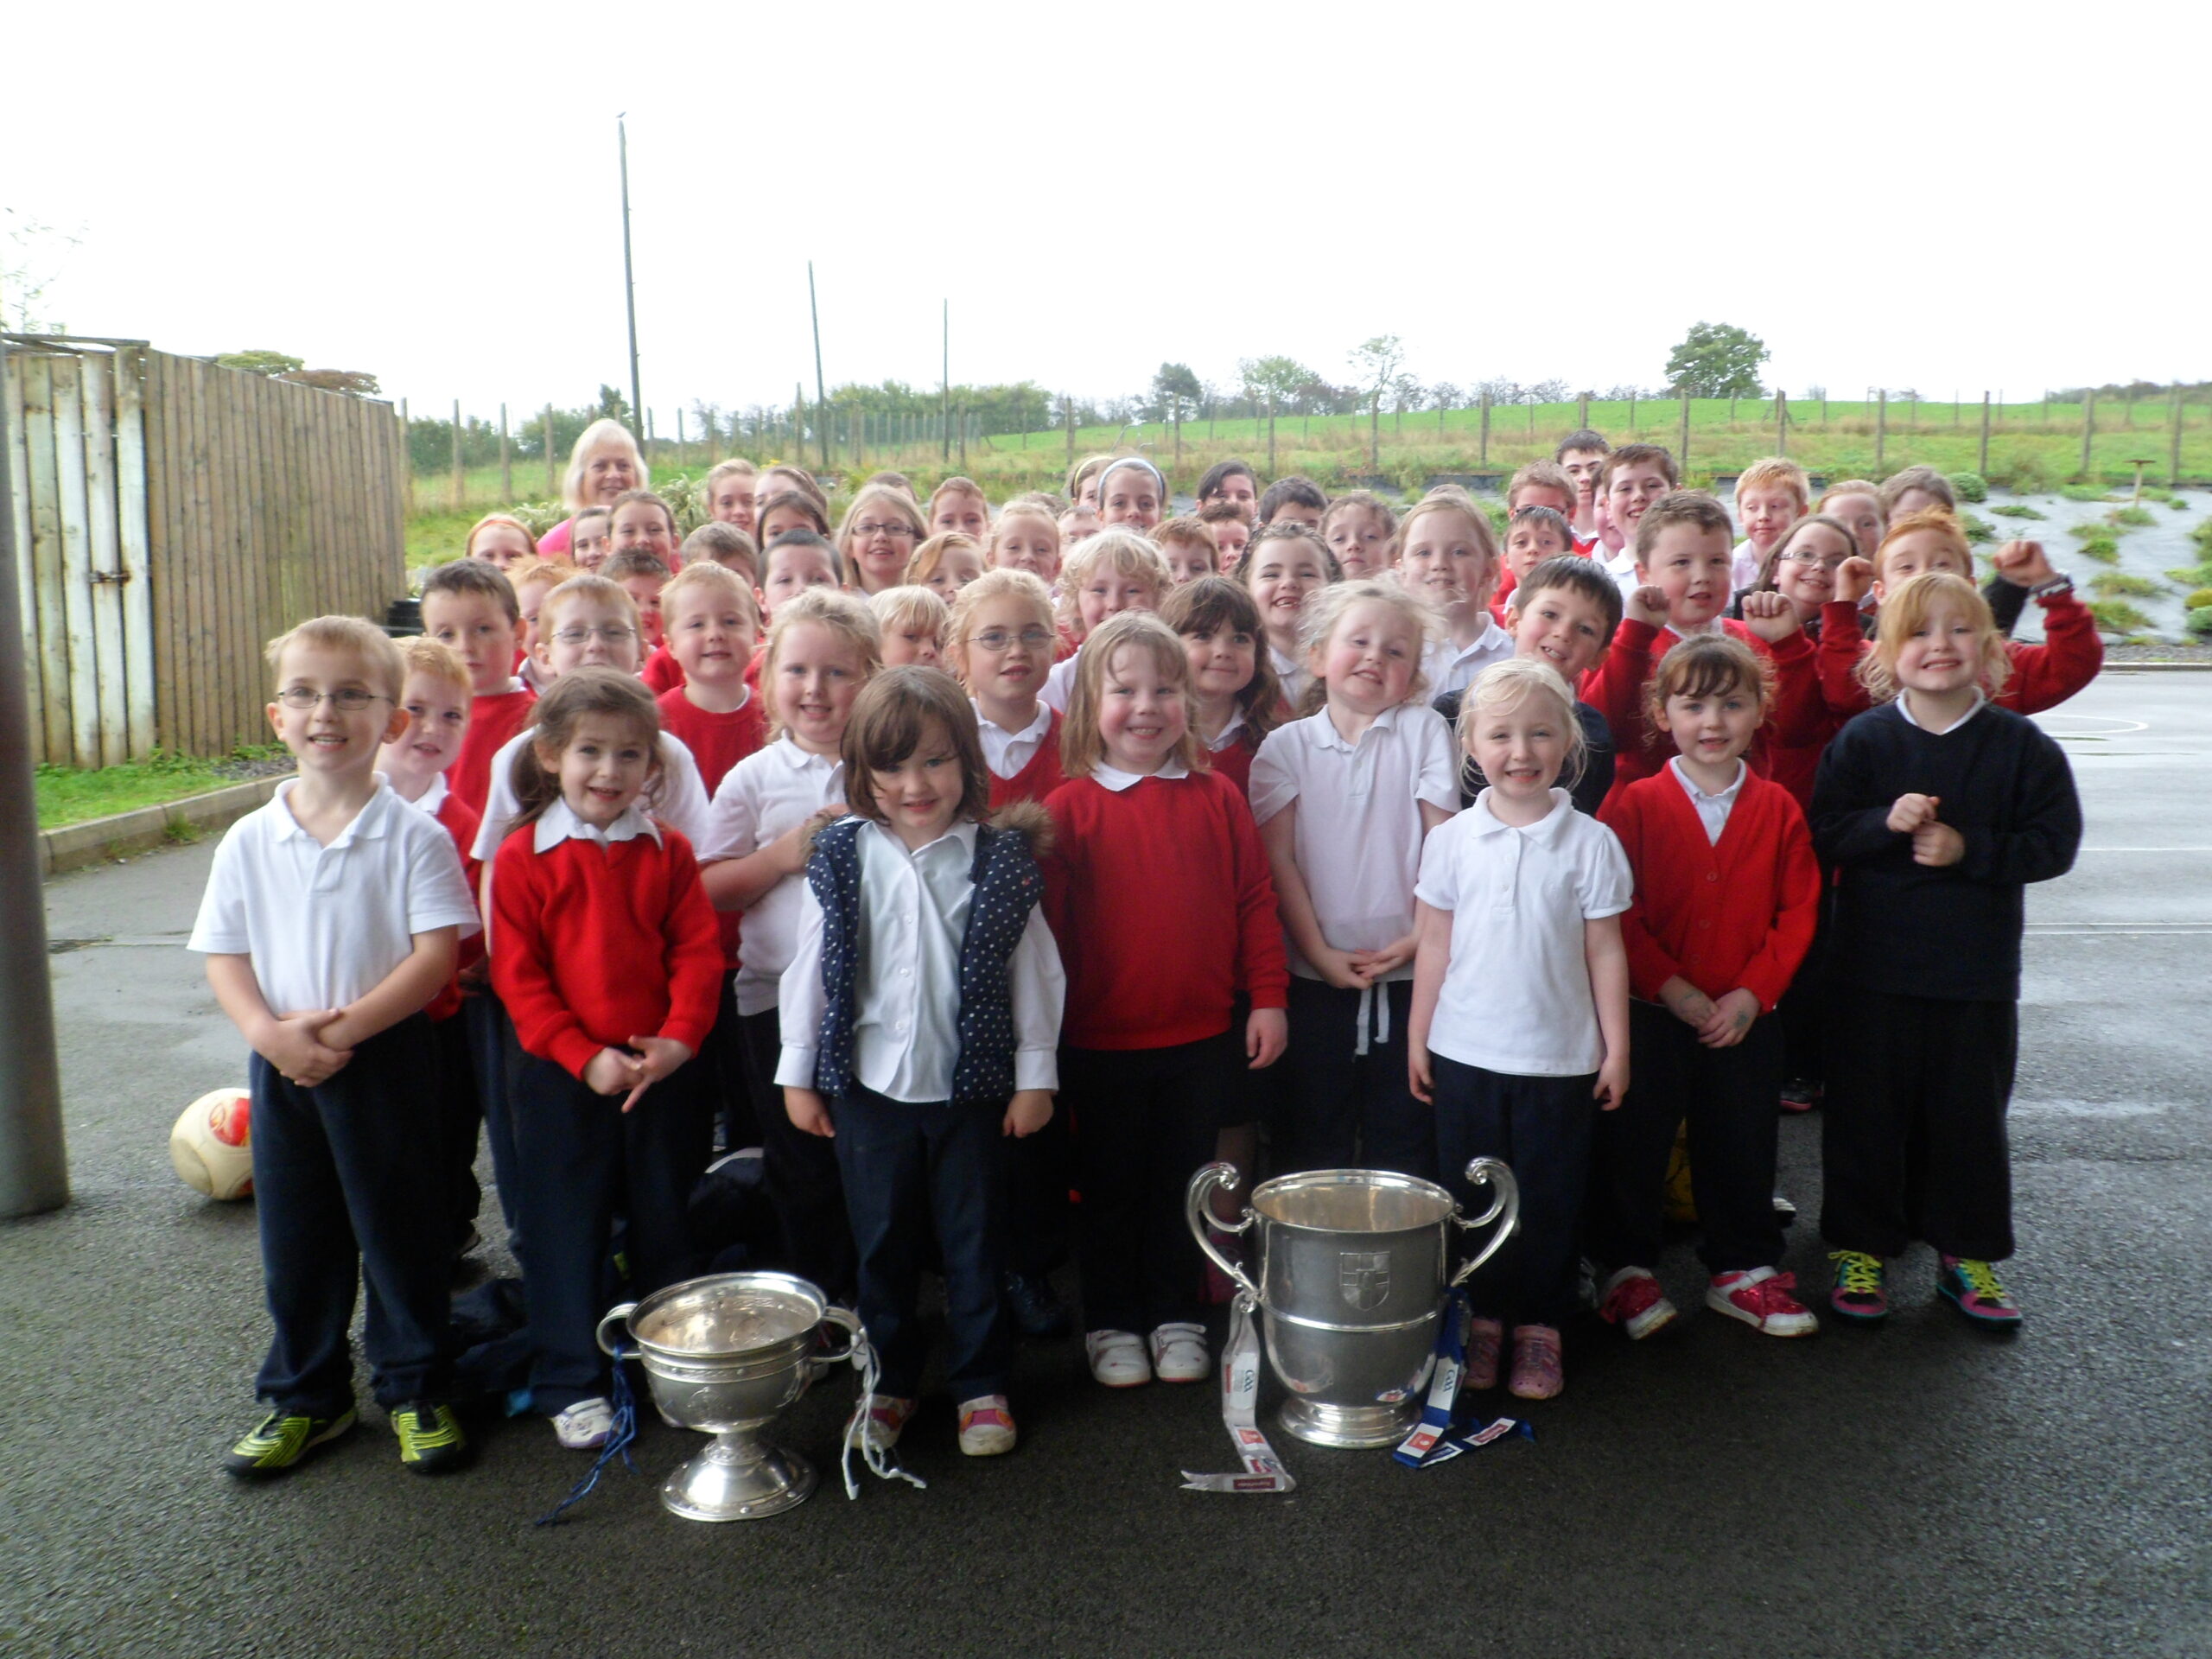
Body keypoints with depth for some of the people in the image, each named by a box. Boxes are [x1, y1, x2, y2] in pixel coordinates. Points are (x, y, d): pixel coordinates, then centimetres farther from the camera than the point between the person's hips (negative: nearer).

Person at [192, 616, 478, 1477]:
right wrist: (268, 1031, -14)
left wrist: (343, 1026, -20)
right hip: (280, 1067, 4)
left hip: (387, 1058, -4)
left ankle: (416, 1391, 24)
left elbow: (437, 954, -14)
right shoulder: (249, 841, 3)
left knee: (399, 1233, 7)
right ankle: (304, 1397, 31)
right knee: (294, 1241, 14)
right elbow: (224, 956, 4)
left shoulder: (414, 836, -9)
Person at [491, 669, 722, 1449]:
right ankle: (571, 1383, 23)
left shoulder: (668, 850, 1)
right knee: (566, 1230, 7)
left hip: (664, 1069, 2)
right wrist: (584, 1056, -16)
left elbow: (699, 951, -1)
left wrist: (678, 1039, -14)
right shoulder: (523, 857, -6)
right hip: (562, 1075, -2)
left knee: (665, 1224, 15)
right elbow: (516, 974, -8)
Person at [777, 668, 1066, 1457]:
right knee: (881, 1244, 14)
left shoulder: (1001, 858, -6)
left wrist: (1035, 1074, -1)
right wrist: (798, 1072, 4)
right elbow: (810, 967, 2)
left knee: (975, 1243, 11)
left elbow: (1035, 970, -2)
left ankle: (982, 1385, 29)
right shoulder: (841, 857, -3)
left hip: (972, 1084, -1)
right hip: (869, 1085, 1)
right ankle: (889, 1381, 32)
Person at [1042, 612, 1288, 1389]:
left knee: (1182, 1185, 16)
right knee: (1110, 1189, 14)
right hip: (1102, 1041, -2)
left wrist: (1267, 998, 0)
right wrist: (1048, 1029, -6)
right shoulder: (1069, 807, -8)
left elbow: (1255, 901, 2)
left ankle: (1175, 1318, 33)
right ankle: (1111, 1324, 30)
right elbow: (1047, 922, -6)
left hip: (1202, 1038, 2)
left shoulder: (1217, 798, -1)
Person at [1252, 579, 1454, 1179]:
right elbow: (1278, 860, -1)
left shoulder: (1424, 731, 3)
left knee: (1402, 1144, 7)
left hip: (1409, 972, 0)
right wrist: (1319, 952, -8)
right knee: (1314, 1145, 10)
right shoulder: (1285, 746, 4)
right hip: (1315, 974, 1)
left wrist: (1422, 937, -12)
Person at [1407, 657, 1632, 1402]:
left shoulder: (1591, 842, -5)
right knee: (1471, 1194, 11)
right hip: (1465, 1051, 1)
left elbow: (1604, 951, 0)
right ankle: (1483, 1317, 27)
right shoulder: (1452, 840, -1)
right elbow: (1435, 944, 4)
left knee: (1549, 1198, 8)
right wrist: (1418, 1036, 4)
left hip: (1559, 1056, -1)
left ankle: (1540, 1326, 24)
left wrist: (1616, 1046, 0)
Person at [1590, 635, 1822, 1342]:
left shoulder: (1778, 809, 2)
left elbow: (1798, 914, 0)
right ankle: (1627, 1271, 23)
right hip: (1649, 1013, -2)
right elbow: (1618, 916, -10)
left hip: (1744, 1019, 2)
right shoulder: (1636, 804, -6)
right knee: (1632, 1143, 7)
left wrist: (1751, 995, -10)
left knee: (1742, 1144, 13)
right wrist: (1676, 991, -16)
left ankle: (1744, 1270, 30)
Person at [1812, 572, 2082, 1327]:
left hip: (1978, 968, 1)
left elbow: (2054, 843, -3)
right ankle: (1860, 1247, 21)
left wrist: (1969, 849, -16)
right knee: (1867, 1108, 6)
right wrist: (1887, 823, -23)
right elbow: (1824, 837, -5)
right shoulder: (1861, 740, -2)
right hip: (1874, 963, -1)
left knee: (1970, 1110, 11)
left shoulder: (2021, 745, -1)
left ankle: (1967, 1251, 27)